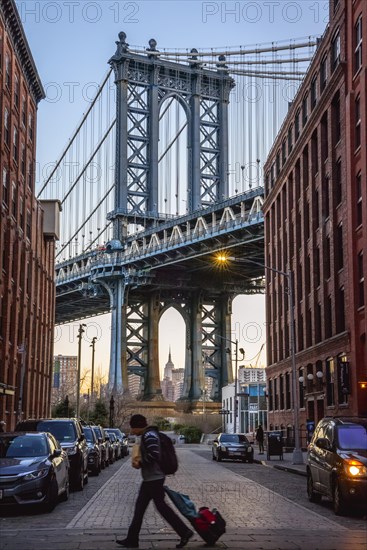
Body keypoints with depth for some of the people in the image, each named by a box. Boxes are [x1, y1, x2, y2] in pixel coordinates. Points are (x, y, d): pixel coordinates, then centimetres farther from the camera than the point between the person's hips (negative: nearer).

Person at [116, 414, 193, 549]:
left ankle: (185, 532, 2)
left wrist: (140, 463, -14)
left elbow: (154, 454, -27)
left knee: (161, 506, -5)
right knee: (139, 507, 11)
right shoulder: (147, 435, 15)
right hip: (150, 478, 11)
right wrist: (141, 459, 9)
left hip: (154, 478, -11)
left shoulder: (149, 435, -17)